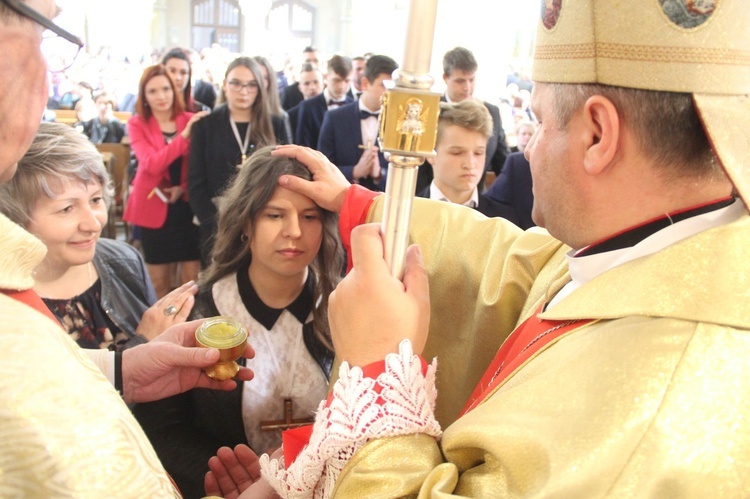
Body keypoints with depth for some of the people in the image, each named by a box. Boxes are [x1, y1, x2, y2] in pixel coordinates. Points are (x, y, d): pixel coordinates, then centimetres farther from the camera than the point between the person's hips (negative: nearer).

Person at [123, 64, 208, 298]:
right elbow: (151, 164, -19)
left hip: (188, 206, 1)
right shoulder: (137, 124, -3)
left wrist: (184, 187, -11)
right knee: (158, 282, 8)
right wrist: (183, 136, -26)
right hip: (154, 207, 0)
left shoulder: (191, 120, 0)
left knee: (192, 279, 2)